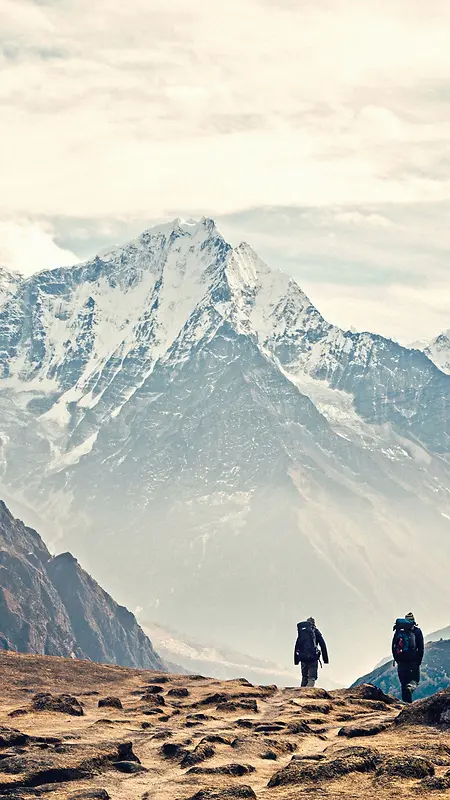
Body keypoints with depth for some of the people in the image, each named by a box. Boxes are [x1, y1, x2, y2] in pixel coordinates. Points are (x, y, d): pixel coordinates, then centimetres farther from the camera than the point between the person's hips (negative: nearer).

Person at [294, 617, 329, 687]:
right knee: (312, 678, -6)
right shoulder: (316, 631, 4)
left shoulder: (301, 632, 14)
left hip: (303, 658, 4)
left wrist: (296, 660, 19)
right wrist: (325, 659, 4)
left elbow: (296, 646, 16)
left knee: (304, 678, 17)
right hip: (313, 658, -4)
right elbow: (323, 645, 1)